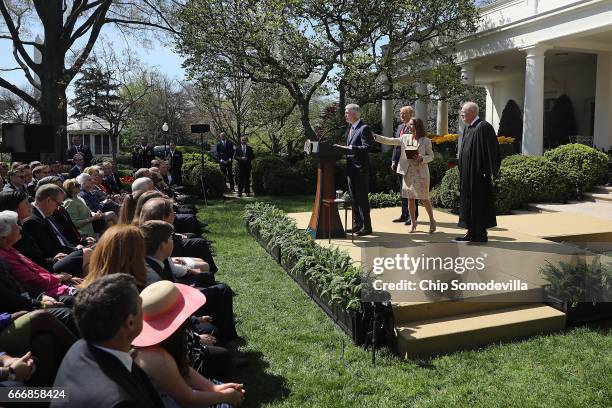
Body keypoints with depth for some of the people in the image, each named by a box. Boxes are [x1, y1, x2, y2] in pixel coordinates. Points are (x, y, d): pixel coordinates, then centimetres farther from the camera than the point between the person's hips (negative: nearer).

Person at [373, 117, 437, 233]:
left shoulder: (425, 140, -3)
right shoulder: (405, 138, 7)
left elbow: (431, 156, 1)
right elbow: (390, 141, 3)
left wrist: (421, 158, -19)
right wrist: (375, 136, -4)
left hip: (421, 173, -4)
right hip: (408, 172, 4)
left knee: (424, 198, -2)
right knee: (410, 198, 6)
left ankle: (432, 221, 15)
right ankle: (413, 224, 16)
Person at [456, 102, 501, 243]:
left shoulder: (483, 127, -14)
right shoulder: (468, 128, 14)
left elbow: (491, 150, -17)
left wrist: (489, 173, -18)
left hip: (477, 175, -9)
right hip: (467, 175, 9)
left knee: (478, 203, -3)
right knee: (468, 202, 12)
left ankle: (481, 235, 6)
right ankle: (471, 232, 20)